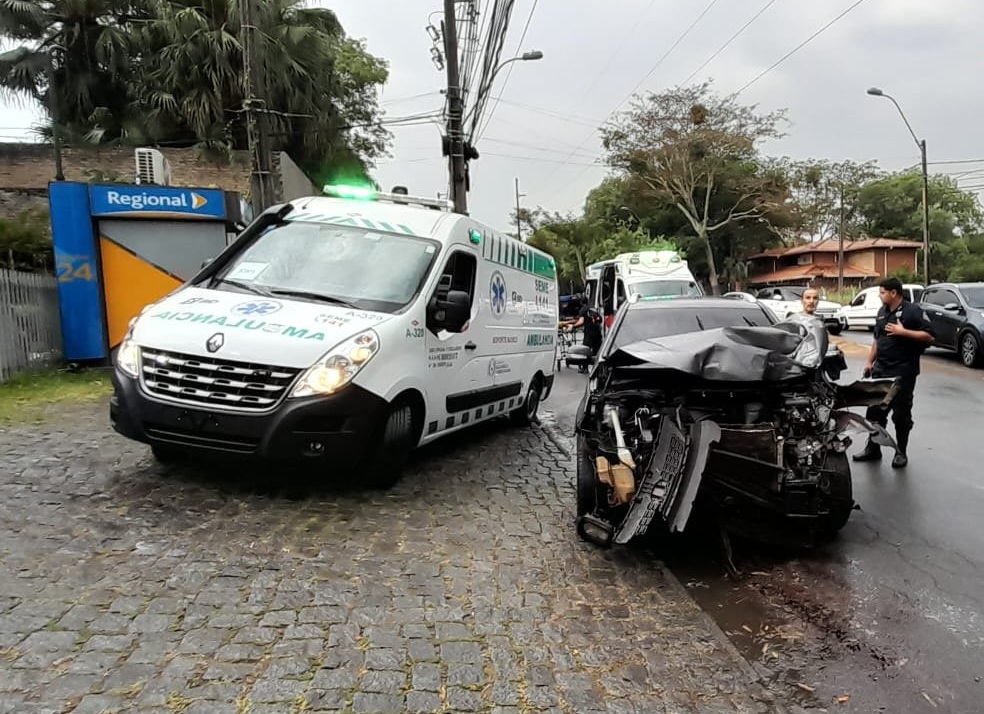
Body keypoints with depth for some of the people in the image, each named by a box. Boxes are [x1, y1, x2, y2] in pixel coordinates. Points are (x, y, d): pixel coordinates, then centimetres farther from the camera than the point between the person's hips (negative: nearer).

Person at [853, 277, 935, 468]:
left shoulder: (913, 312, -10)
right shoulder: (882, 312, 13)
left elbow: (930, 336, -16)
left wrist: (903, 332, -22)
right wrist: (870, 361, 15)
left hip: (903, 372, -7)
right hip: (880, 370, 7)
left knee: (901, 414, 3)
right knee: (875, 411, 9)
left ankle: (901, 452, 15)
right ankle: (872, 449, 18)